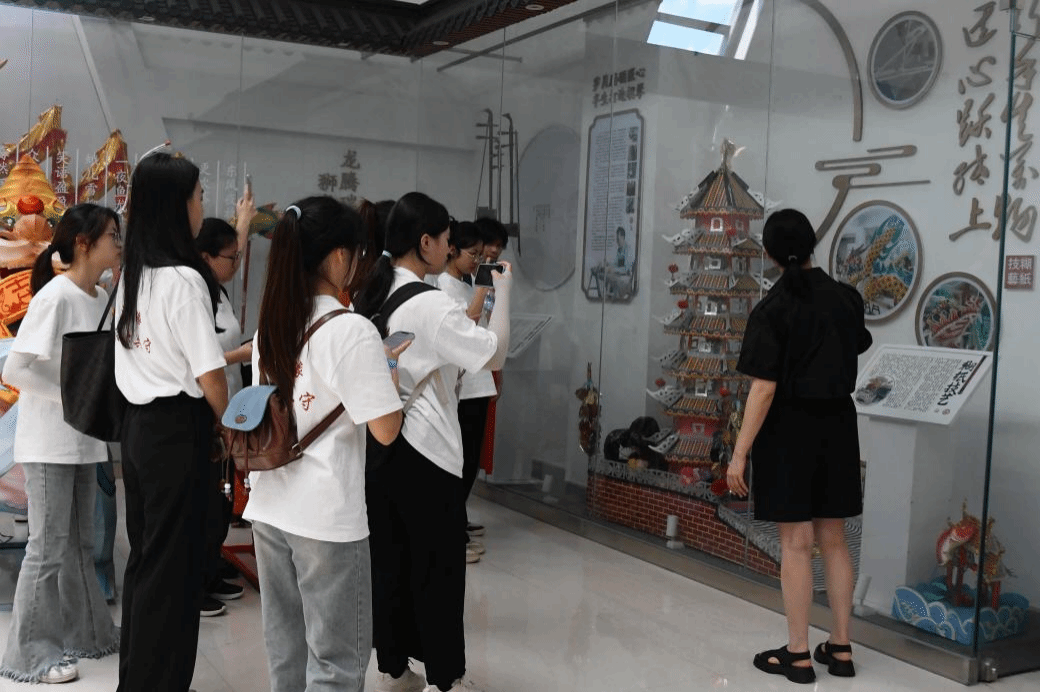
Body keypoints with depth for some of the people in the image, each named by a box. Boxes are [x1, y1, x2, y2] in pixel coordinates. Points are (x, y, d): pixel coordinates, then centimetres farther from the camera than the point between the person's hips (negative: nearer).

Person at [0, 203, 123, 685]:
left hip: (84, 441, 8)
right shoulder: (55, 295, -16)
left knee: (79, 542, 16)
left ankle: (83, 633, 28)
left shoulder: (101, 299, 7)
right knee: (49, 546, -1)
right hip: (48, 443, -8)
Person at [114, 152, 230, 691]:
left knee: (143, 555, 17)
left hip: (137, 423, 8)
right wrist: (231, 425, 0)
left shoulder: (132, 273, 8)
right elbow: (209, 374, -17)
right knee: (172, 562, 3)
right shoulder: (183, 279, -17)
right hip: (177, 429, -8)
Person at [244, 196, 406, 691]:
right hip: (328, 515, -7)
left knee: (285, 651, 17)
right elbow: (385, 430, -17)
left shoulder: (269, 325, 6)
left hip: (270, 508, 7)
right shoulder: (352, 330, -16)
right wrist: (388, 375, 1)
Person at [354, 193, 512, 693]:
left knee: (389, 560, 13)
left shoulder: (371, 299, 7)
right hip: (424, 450, -7)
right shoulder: (430, 304, -17)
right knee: (437, 566, 5)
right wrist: (502, 292, 0)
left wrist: (478, 298, 15)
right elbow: (493, 354, -11)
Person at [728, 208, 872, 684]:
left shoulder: (772, 309, -13)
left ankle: (798, 655, 10)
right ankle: (841, 649, 21)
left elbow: (764, 389, -18)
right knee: (834, 541, 13)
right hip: (838, 424, 5)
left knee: (796, 544, 1)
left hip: (789, 428, -5)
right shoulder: (846, 297, 2)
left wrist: (740, 453, -16)